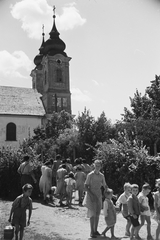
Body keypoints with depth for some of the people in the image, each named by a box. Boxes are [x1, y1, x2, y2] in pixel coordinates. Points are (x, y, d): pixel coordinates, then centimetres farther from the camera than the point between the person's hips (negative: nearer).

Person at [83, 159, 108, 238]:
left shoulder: (102, 176, 5)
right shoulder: (90, 175, -9)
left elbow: (105, 186, 15)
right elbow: (85, 186, -9)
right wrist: (91, 195, -18)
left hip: (99, 196, 5)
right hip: (91, 196, -5)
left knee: (97, 214, 9)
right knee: (92, 214, -6)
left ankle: (95, 230, 19)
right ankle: (92, 232, 0)